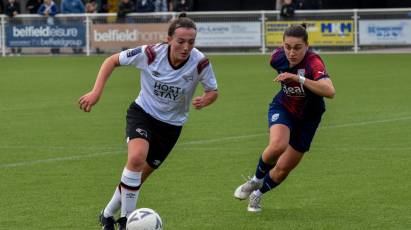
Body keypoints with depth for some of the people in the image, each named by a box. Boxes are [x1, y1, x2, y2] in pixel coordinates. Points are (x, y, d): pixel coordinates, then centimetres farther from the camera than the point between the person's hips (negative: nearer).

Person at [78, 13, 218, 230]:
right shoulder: (151, 54, -23)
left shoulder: (200, 63, -22)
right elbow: (112, 61, -9)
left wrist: (204, 100, -29)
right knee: (136, 158, -30)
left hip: (171, 125, 2)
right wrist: (96, 92, -18)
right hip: (142, 113, -2)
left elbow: (212, 91, -5)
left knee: (139, 176, 7)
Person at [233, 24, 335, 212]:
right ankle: (256, 180, -2)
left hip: (307, 118, -1)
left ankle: (258, 194, 33)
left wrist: (298, 78, -54)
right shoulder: (278, 57, -18)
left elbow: (330, 91, -51)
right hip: (283, 108, 1)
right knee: (278, 145, -30)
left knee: (283, 168, 2)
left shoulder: (313, 63, -34)